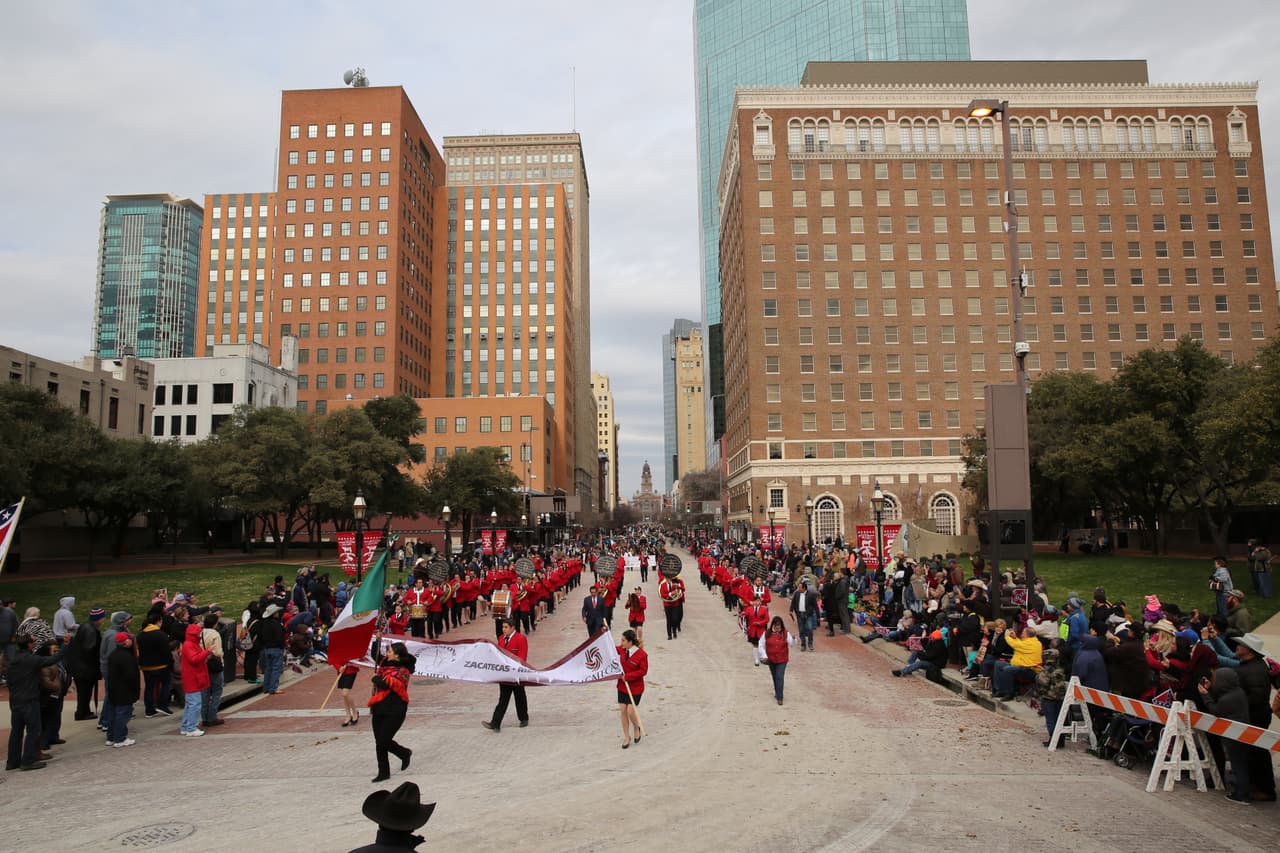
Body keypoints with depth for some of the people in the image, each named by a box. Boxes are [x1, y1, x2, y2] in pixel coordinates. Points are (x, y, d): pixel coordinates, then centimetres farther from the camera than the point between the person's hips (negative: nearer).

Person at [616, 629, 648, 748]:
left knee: (631, 711, -6)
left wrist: (627, 676, -20)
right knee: (622, 711, 6)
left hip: (635, 688, -5)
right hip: (622, 686, 6)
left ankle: (636, 729, 27)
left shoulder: (642, 654, -20)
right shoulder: (622, 650, -2)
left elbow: (643, 671, -18)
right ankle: (627, 737, 22)